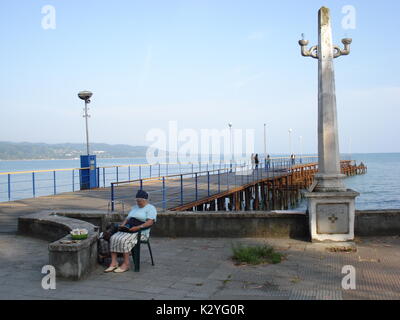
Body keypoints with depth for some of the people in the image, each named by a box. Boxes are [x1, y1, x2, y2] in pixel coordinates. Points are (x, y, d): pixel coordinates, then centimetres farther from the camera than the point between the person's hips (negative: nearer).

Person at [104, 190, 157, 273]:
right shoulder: (135, 207, 26)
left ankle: (126, 264, -22)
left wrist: (138, 227, -25)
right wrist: (123, 224, 2)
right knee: (113, 238, -18)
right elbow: (128, 218, 24)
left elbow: (150, 222, -14)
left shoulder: (150, 208, 0)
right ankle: (113, 263, -20)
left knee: (123, 240, -31)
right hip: (128, 230, 8)